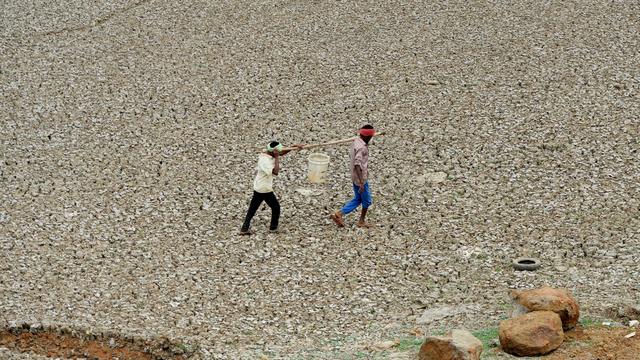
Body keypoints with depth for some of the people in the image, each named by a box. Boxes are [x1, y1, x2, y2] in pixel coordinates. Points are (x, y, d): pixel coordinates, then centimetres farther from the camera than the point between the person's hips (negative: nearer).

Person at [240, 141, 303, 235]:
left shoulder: (267, 154, -1)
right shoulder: (265, 161, -28)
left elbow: (282, 152, 9)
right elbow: (276, 172, -40)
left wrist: (294, 147, -3)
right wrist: (277, 157, -33)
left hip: (258, 188, 9)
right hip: (265, 190, -9)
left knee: (252, 209, 12)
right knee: (276, 207, 13)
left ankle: (244, 229, 12)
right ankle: (273, 227, 27)